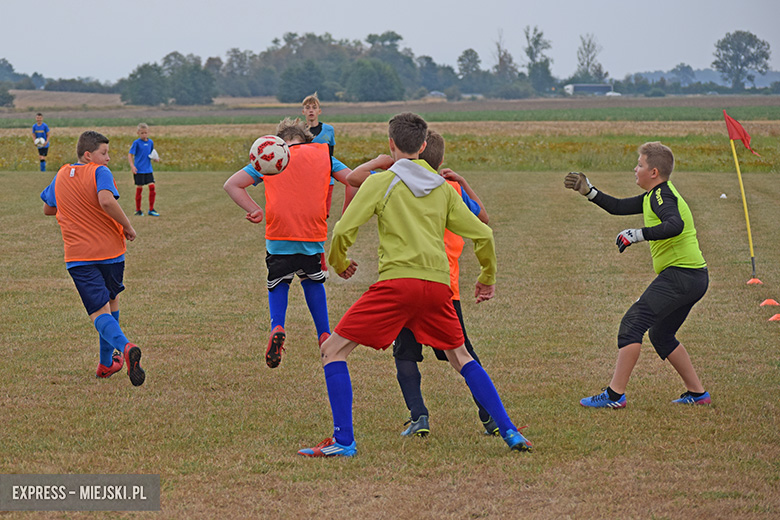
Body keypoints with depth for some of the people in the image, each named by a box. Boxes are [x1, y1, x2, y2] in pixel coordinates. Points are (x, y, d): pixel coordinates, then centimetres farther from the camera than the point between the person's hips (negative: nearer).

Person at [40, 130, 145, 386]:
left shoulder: (61, 176, 9)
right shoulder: (99, 173, -9)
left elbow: (48, 208, 24)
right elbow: (106, 201, -28)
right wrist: (128, 226, -16)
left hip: (78, 257, 2)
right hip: (111, 250, -2)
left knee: (99, 313, -7)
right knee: (111, 300, 23)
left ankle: (125, 347, -37)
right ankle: (106, 363, 29)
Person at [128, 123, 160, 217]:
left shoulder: (151, 142, 8)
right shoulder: (136, 143, -7)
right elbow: (130, 155, -7)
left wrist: (155, 159, 0)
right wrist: (132, 166, -19)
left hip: (148, 169, 4)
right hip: (139, 170, -4)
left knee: (152, 187, -5)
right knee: (139, 189, 1)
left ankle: (151, 209, 5)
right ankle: (138, 210, 14)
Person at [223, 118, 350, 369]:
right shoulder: (322, 153, 12)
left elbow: (232, 184, 9)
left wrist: (255, 210, 7)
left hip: (279, 235, -1)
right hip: (313, 233, 1)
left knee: (278, 283, 13)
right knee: (313, 281, 23)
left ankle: (277, 327, -14)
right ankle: (324, 335, 18)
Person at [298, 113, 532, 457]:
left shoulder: (380, 182, 5)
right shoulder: (443, 188, 18)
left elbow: (344, 230, 0)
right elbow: (482, 235, 19)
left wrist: (339, 262, 20)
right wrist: (488, 278, 34)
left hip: (397, 281, -5)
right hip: (438, 284, 5)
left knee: (333, 349, 2)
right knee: (461, 357, 24)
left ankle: (343, 440, -8)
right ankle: (509, 432, 16)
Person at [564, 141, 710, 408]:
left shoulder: (662, 196, -12)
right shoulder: (654, 196, 18)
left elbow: (675, 225, -31)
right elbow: (619, 207, 26)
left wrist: (638, 234, -31)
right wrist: (588, 191, 21)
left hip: (680, 274, -10)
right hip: (695, 278, 10)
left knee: (633, 323, -12)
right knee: (661, 335, 21)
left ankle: (615, 394, -15)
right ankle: (697, 393, 22)